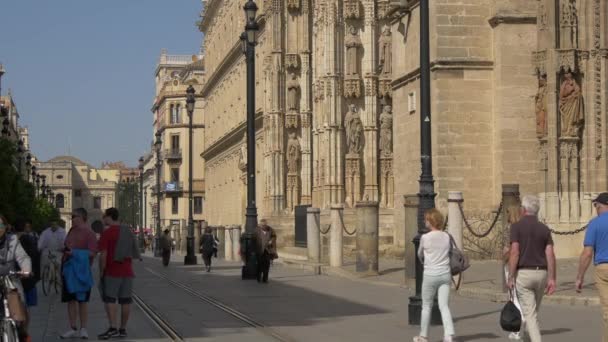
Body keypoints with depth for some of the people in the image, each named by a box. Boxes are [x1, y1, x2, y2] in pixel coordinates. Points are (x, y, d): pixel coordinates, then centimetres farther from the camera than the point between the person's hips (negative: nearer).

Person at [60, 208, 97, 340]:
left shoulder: (88, 232, -8)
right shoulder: (72, 231, 13)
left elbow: (92, 252, -14)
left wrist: (75, 253, -22)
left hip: (81, 270, -6)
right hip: (68, 269, 6)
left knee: (82, 301, 0)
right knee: (71, 300, 7)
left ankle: (83, 329, 6)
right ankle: (73, 329, 13)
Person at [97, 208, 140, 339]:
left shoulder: (106, 233, -10)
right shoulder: (128, 231, 11)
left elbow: (103, 255, -15)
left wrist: (101, 272, -6)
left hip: (112, 272, -6)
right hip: (127, 271, 6)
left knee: (109, 299, -6)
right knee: (125, 300, 6)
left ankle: (113, 328, -17)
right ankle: (123, 329, 10)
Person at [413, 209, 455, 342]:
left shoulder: (425, 238, -9)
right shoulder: (447, 237, 0)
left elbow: (420, 255, 6)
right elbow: (450, 253, 8)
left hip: (430, 275, -3)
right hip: (445, 274, 3)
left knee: (427, 306, 11)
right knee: (444, 306, 2)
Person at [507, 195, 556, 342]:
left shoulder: (517, 226, -6)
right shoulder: (544, 229, 6)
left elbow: (514, 252, -14)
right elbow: (550, 254, -2)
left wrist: (510, 277, -11)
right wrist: (552, 279, -2)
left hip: (523, 273, -4)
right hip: (541, 274, 5)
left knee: (530, 314, -6)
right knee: (533, 311, 20)